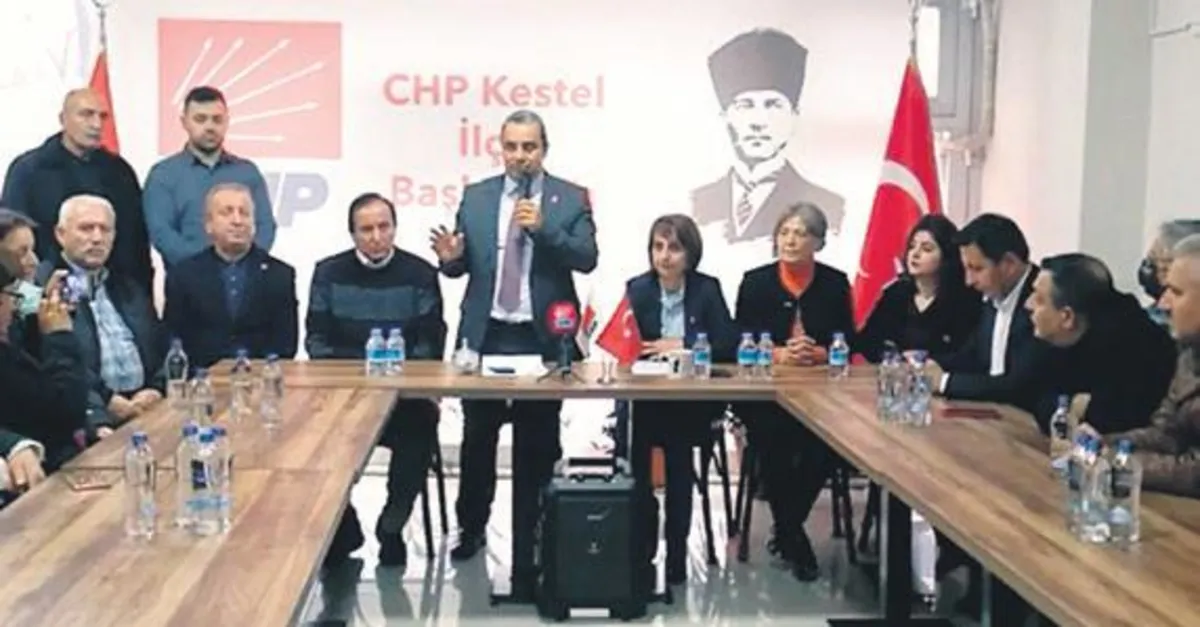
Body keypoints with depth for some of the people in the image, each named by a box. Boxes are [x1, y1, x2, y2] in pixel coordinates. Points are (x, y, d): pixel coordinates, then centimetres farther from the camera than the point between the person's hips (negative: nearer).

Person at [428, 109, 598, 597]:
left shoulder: (571, 198, 1)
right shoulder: (475, 197, 7)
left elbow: (587, 259, -10)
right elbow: (463, 266, 6)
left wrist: (543, 229, -22)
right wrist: (451, 258, -16)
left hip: (542, 339, -2)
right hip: (485, 335, 2)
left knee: (536, 448, 4)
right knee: (477, 438, 13)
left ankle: (528, 549, 14)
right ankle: (472, 528, 32)